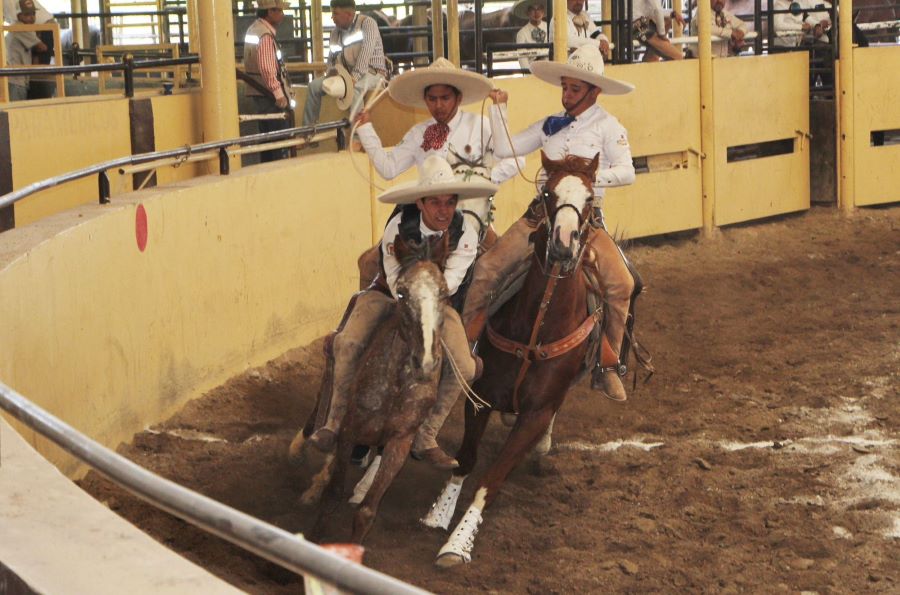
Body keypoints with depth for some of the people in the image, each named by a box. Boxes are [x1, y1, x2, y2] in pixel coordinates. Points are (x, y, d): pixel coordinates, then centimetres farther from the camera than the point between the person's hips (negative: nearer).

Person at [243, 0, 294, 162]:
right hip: (269, 96, -10)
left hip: (259, 94, 10)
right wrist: (278, 93, -21)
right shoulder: (266, 35, -17)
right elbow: (267, 68, -25)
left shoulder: (254, 29, 13)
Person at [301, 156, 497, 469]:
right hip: (389, 294, -1)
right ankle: (334, 425, -10)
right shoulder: (398, 227, -22)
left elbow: (451, 281, -23)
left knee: (464, 367, -18)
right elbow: (396, 280, -19)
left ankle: (425, 440, 0)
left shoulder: (465, 235, -18)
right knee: (348, 343, -27)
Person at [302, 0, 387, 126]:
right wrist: (332, 70, -9)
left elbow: (366, 52, -23)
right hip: (347, 73, 7)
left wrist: (355, 77, -33)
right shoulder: (336, 31, 9)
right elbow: (333, 57, 16)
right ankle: (308, 127, 0)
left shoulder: (367, 23, -11)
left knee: (354, 88, -39)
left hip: (372, 72, -7)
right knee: (314, 85, -5)